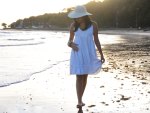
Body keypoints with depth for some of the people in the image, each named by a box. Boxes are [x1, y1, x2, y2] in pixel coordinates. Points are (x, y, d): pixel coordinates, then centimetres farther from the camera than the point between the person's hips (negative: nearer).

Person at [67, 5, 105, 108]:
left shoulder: (93, 25, -6)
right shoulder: (73, 25, -4)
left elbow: (96, 40, 2)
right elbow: (70, 40, 6)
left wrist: (101, 55, 2)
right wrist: (71, 44, -18)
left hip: (89, 54, 0)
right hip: (77, 54, 0)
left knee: (85, 76, 9)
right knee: (79, 77, -8)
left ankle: (80, 99, 23)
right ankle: (79, 101, -8)